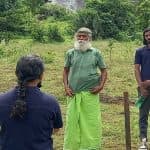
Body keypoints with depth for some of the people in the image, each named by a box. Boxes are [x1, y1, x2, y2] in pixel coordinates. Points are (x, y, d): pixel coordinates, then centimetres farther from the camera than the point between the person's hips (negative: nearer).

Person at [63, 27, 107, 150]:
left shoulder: (96, 53, 4)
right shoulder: (71, 53, 7)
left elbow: (103, 70, 9)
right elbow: (66, 71, 14)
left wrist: (101, 85, -4)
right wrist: (66, 87, 4)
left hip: (90, 93, -1)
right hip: (74, 94, 1)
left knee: (92, 121, 0)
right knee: (72, 121, 5)